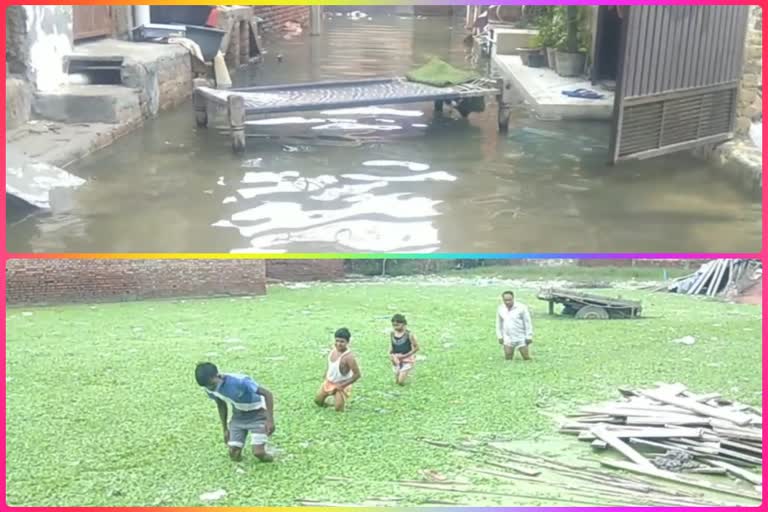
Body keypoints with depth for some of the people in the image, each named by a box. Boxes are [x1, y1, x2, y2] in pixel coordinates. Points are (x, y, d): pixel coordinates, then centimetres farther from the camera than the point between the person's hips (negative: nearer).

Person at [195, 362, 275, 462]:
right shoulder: (210, 389, -14)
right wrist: (225, 429, 11)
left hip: (257, 413, -5)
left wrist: (270, 420, -33)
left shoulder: (239, 381, -34)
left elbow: (267, 393, -29)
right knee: (234, 455, -5)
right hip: (238, 415, 5)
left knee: (259, 453, -18)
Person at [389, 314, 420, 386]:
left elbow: (416, 347, -10)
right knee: (397, 382, 6)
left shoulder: (409, 334, -15)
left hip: (407, 360, -4)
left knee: (401, 382, -14)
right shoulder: (392, 334, -2)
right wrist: (391, 355, -9)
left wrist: (405, 356, -16)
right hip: (396, 361, 4)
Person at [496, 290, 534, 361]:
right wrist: (500, 336, 9)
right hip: (508, 339, 3)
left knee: (527, 358, 1)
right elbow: (499, 323, 11)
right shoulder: (500, 309, -1)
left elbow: (527, 322, -7)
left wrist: (529, 336, -7)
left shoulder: (521, 307, -14)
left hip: (521, 338, -3)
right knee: (508, 359, 3)